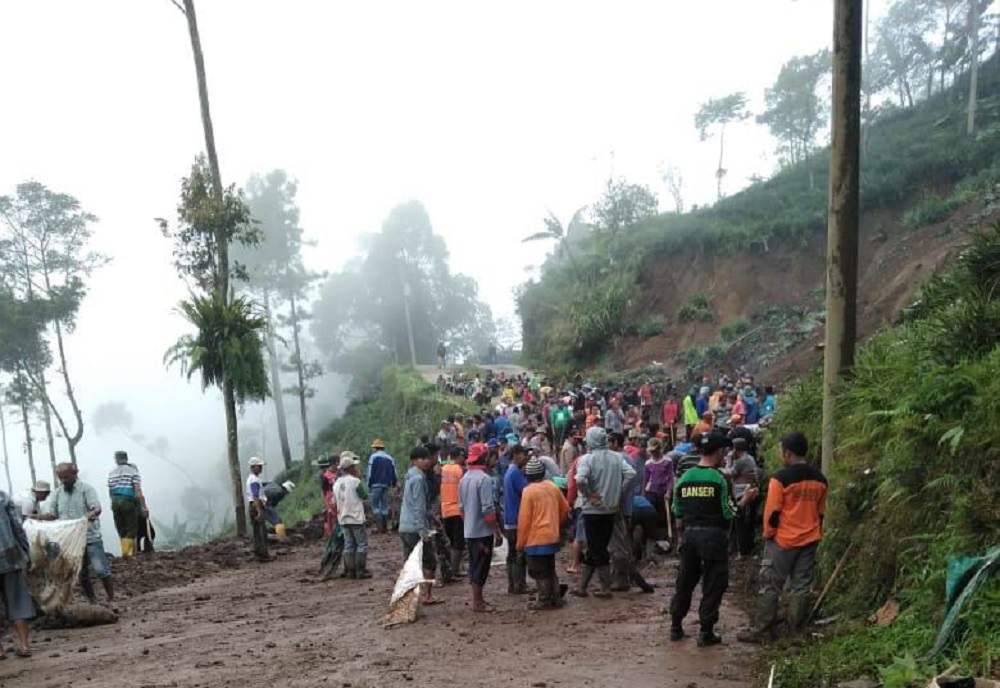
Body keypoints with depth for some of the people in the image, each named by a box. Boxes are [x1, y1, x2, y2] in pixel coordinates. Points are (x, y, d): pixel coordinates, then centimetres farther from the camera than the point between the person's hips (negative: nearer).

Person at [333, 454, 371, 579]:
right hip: (356, 518, -7)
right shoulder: (355, 481, -14)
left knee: (349, 545, 11)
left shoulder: (337, 483, 6)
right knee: (362, 544, 2)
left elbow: (335, 499, 10)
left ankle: (350, 571, 11)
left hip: (343, 518, 7)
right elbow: (365, 496, -3)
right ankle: (361, 570, 1)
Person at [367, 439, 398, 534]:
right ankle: (385, 527, 11)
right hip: (386, 485, 5)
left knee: (375, 506, 1)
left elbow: (370, 473, -8)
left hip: (376, 485, -5)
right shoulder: (389, 458, 12)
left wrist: (369, 485, 0)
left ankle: (380, 527, -9)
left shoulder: (373, 457, -3)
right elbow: (394, 473, 12)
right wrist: (394, 484, 22)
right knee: (385, 506, 11)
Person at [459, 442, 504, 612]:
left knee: (474, 565, 16)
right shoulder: (484, 478, -18)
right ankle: (478, 603, 7)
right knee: (481, 567, 1)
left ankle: (477, 599, 26)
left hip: (469, 531, 8)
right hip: (482, 530, -8)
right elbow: (488, 509, -21)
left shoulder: (465, 478, 8)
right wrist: (497, 532, -16)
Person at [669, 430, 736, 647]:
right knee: (713, 585, 5)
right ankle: (706, 632, 8)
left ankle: (675, 626, 23)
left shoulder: (685, 477, 4)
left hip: (689, 533, 5)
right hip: (713, 534, -5)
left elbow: (678, 513, 8)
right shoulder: (719, 479, -11)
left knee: (685, 581, 16)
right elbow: (728, 513, -11)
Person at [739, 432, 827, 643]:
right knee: (801, 586, 11)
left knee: (770, 586, 2)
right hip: (810, 540, 6)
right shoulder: (820, 478, 4)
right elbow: (820, 512, 12)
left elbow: (772, 512, -14)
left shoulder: (781, 478, -16)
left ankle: (764, 631, 4)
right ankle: (797, 630, 16)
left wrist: (768, 534, 0)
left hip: (783, 541, -6)